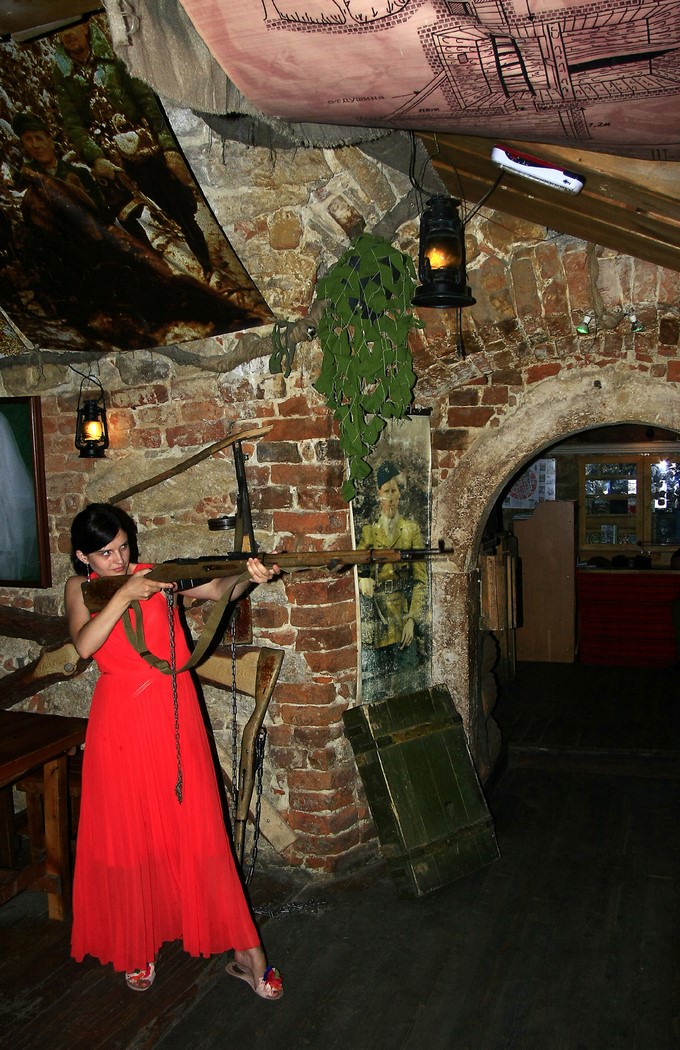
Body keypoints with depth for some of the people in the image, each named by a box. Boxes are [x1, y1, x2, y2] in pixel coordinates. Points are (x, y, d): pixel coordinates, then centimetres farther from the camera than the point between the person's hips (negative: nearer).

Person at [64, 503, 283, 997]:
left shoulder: (160, 576, 1)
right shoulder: (80, 588, 4)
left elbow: (218, 589, -16)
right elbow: (84, 644, -15)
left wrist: (247, 577, -37)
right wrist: (124, 594, -24)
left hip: (174, 716, -1)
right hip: (120, 720, 1)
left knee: (198, 829, 1)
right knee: (128, 834, 10)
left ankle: (246, 953, 7)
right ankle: (137, 944, 30)